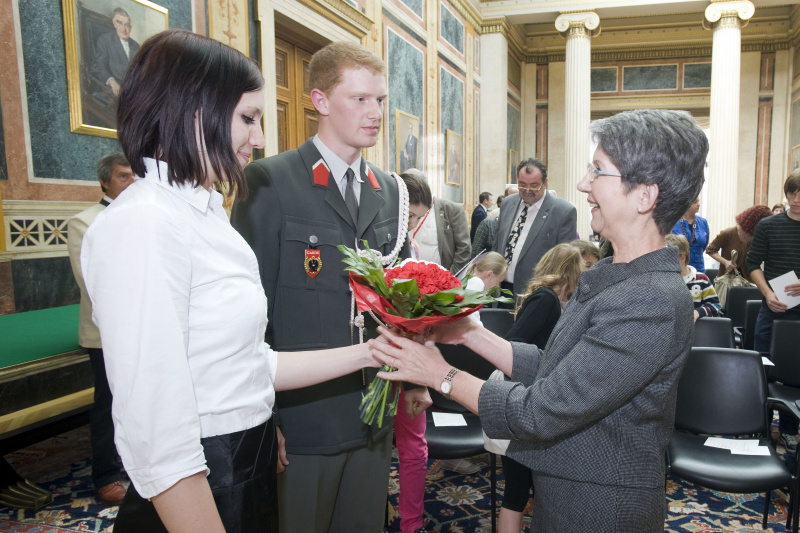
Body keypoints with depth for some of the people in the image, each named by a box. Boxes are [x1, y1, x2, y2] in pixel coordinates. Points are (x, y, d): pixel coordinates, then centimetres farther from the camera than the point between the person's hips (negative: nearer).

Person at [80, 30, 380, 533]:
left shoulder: (205, 213, 7)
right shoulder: (142, 223, -21)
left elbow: (254, 365, 6)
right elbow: (158, 441, -25)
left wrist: (365, 353, 4)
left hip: (251, 470, 8)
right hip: (197, 491, -8)